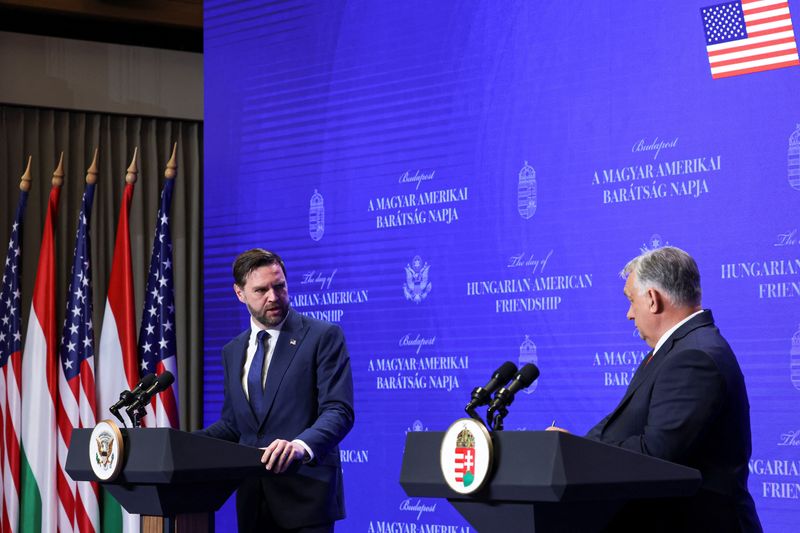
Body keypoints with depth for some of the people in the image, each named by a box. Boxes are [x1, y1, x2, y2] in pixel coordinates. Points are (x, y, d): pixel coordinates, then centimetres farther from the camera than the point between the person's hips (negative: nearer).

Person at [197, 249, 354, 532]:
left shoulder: (323, 336, -3)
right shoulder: (233, 352, 16)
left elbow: (338, 411, -12)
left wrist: (301, 445, -31)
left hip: (305, 496, -5)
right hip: (253, 501, 5)